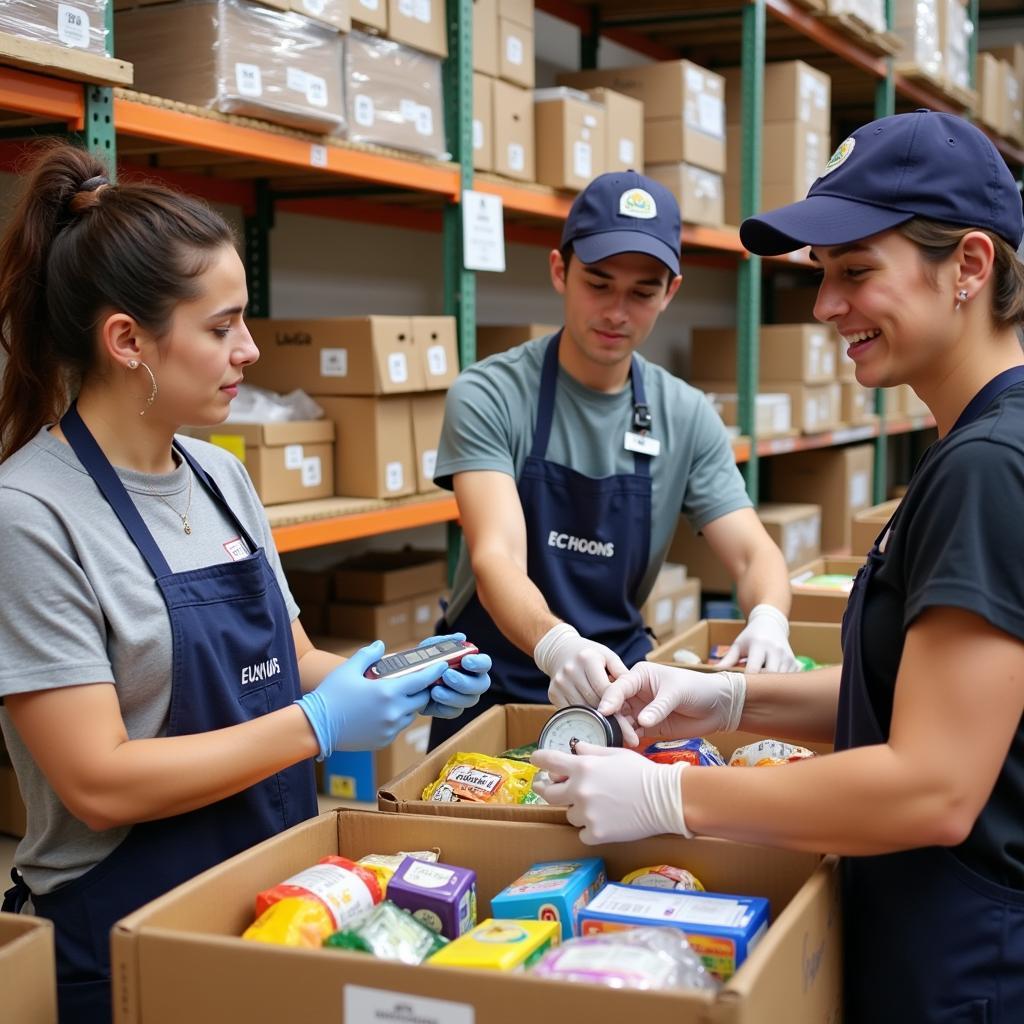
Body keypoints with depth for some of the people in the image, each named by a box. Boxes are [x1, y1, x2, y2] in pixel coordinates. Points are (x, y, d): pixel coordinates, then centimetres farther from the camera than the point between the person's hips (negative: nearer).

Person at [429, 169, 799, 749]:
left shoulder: (687, 417, 0)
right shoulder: (489, 396, -11)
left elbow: (754, 553, -2)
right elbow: (497, 557, -22)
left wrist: (768, 622, -26)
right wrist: (557, 645, -43)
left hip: (621, 685, 3)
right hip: (498, 688, -2)